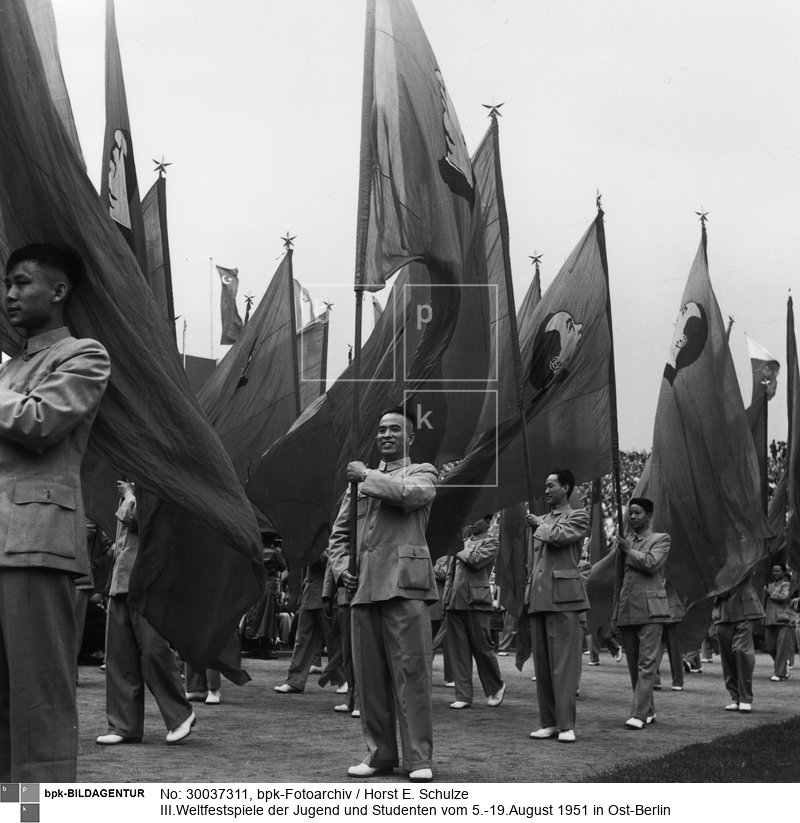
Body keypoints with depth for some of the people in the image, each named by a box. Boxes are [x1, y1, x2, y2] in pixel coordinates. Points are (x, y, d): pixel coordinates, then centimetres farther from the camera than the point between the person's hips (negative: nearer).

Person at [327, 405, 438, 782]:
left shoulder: (422, 473, 10)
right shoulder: (359, 480, 23)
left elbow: (410, 494, -14)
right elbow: (339, 534, 23)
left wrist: (368, 475, -4)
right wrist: (341, 566, 5)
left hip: (404, 584, -5)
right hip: (363, 587, 5)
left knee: (411, 672, -8)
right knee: (369, 675, 5)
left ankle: (419, 758, -4)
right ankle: (380, 753, 13)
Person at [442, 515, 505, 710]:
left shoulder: (491, 542, 2)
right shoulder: (462, 542, 21)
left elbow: (476, 561, -16)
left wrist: (460, 552, -1)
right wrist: (446, 599, 11)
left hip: (477, 601, -6)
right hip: (455, 603, 6)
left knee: (482, 647, -1)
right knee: (458, 650, 2)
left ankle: (496, 687, 20)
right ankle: (463, 696, 6)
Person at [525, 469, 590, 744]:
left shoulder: (578, 517, 4)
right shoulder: (541, 520, 23)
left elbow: (558, 536, -15)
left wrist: (539, 525, 3)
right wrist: (528, 593, 16)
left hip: (563, 596, -7)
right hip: (538, 596, 7)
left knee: (564, 661, -8)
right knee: (542, 662, 6)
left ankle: (566, 725, -7)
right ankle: (548, 722, 10)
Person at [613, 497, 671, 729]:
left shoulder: (661, 539, 4)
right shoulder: (624, 542, 20)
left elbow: (651, 564, -13)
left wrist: (629, 551, -2)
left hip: (650, 609, -6)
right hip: (626, 611, 6)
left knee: (646, 664, -11)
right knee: (634, 665, 7)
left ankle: (639, 714, -15)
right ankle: (648, 711, 17)